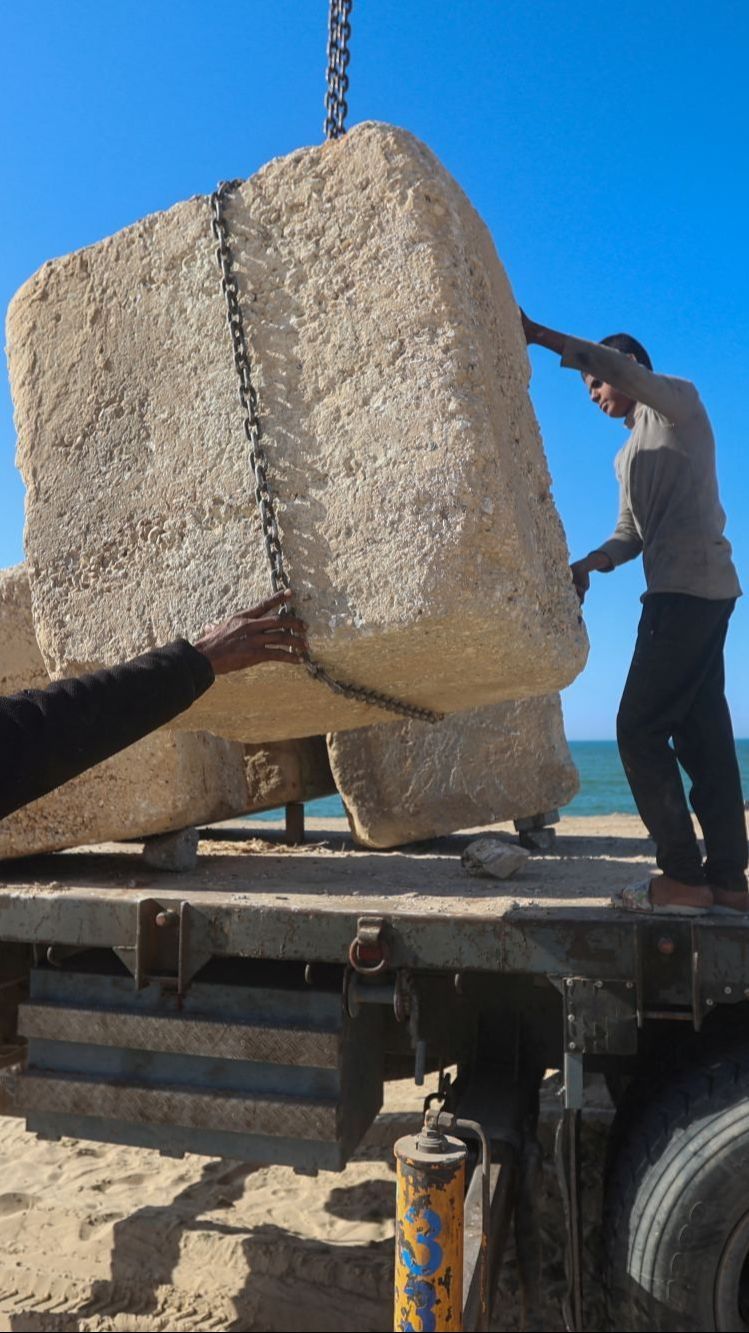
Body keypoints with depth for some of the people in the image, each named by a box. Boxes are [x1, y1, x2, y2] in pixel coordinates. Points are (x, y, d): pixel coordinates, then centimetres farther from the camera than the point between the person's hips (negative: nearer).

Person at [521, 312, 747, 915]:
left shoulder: (679, 402, 4)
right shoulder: (630, 454, 27)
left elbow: (621, 367, -17)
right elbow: (632, 533, 19)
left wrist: (539, 334, -19)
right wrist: (591, 562, 0)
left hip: (691, 587, -9)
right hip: (691, 593, 10)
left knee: (640, 728, -12)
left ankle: (684, 875, -10)